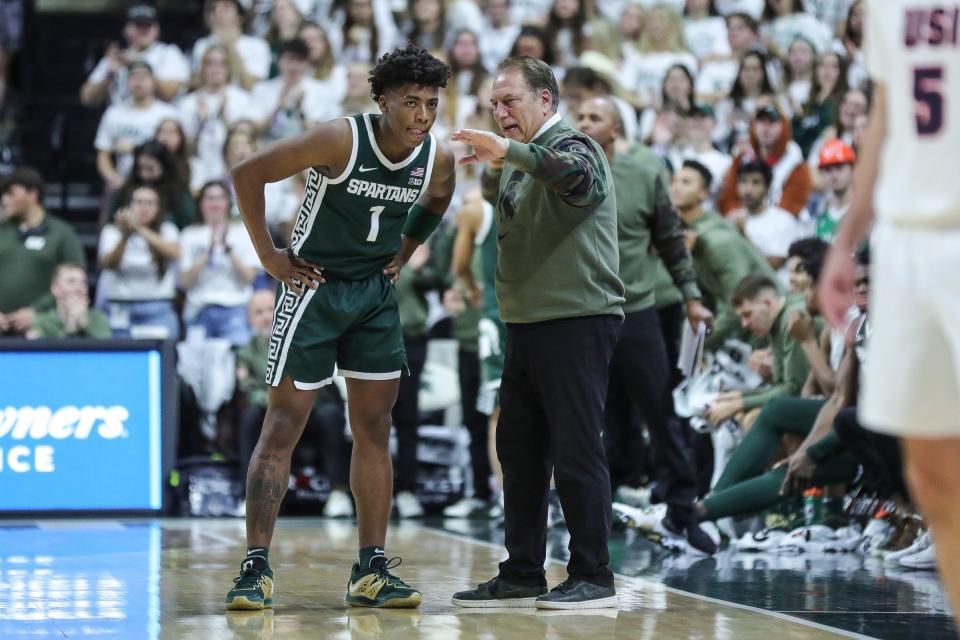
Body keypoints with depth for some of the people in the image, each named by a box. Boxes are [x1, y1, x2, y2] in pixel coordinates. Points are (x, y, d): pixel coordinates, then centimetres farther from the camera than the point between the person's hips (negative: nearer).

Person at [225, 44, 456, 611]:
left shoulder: (439, 159, -6)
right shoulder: (341, 140, -22)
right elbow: (248, 174, -16)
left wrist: (404, 253, 10)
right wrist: (270, 256, -14)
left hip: (377, 293, 5)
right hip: (315, 286, -5)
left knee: (375, 430, 6)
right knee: (283, 426, -6)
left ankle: (372, 572, 12)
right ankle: (256, 567, -4)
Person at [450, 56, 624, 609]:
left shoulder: (573, 147, -9)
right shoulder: (521, 164, 18)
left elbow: (574, 175, -35)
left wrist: (509, 149, -47)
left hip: (577, 321, -10)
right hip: (528, 324, 10)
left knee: (576, 452, -7)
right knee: (519, 451, 11)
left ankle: (594, 578, -2)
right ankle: (522, 576, 17)